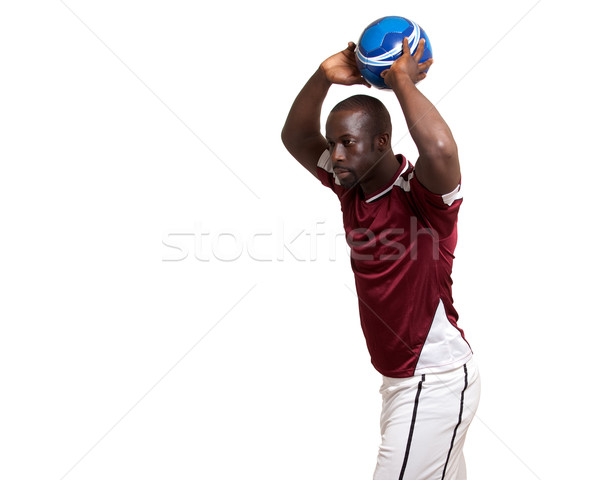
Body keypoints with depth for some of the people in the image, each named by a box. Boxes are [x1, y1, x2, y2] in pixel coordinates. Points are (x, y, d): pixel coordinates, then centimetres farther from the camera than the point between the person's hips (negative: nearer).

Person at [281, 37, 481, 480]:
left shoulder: (420, 196, -20)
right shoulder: (352, 187, 3)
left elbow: (441, 147, -43)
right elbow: (296, 137, 8)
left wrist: (403, 79, -27)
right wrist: (324, 77, -9)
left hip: (436, 382, -8)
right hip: (398, 379, 8)